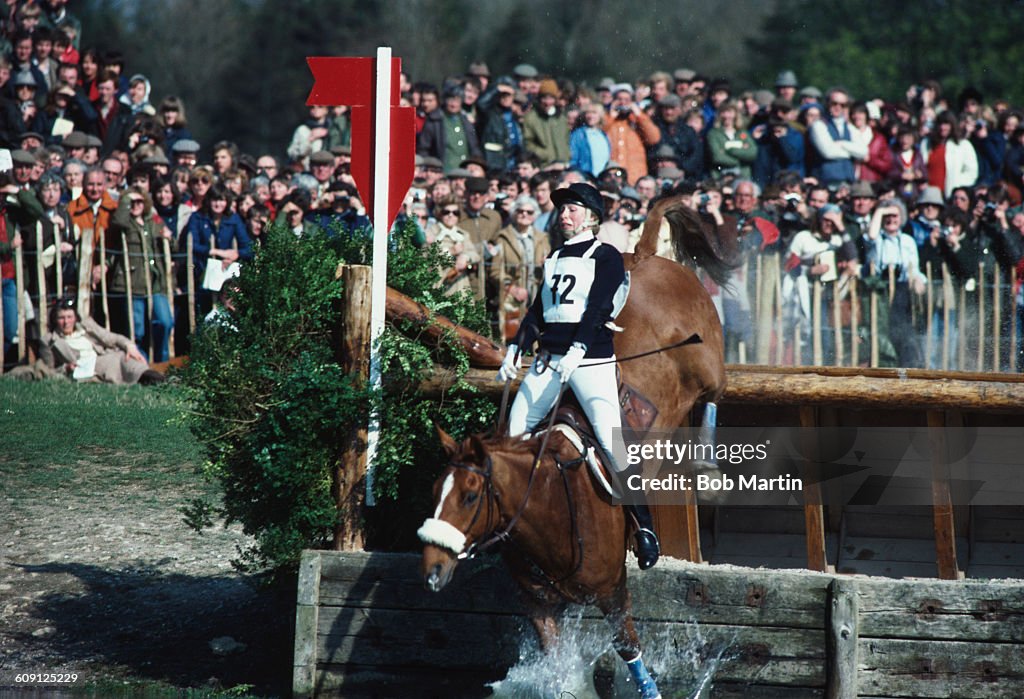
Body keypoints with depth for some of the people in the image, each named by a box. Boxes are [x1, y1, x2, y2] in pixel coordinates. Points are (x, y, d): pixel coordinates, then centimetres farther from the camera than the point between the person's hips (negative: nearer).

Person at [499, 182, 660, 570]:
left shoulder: (606, 257, 0)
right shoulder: (555, 259, 20)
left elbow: (597, 308, -12)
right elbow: (537, 312, 21)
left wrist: (578, 350, -24)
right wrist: (515, 351, 11)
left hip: (590, 359, -7)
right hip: (549, 359, 7)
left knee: (611, 441, -17)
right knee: (514, 433, 3)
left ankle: (644, 526, -14)